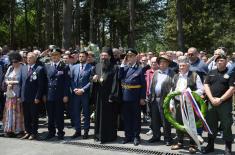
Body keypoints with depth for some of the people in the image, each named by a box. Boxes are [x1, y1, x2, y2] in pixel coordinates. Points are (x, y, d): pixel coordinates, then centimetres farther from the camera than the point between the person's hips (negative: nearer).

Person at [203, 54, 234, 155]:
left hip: (225, 104, -4)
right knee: (211, 125, 11)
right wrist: (212, 99, -8)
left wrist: (220, 99, -14)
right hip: (211, 103, 4)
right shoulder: (211, 73, 12)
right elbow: (206, 86, 6)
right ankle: (210, 146, 24)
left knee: (226, 126, 0)